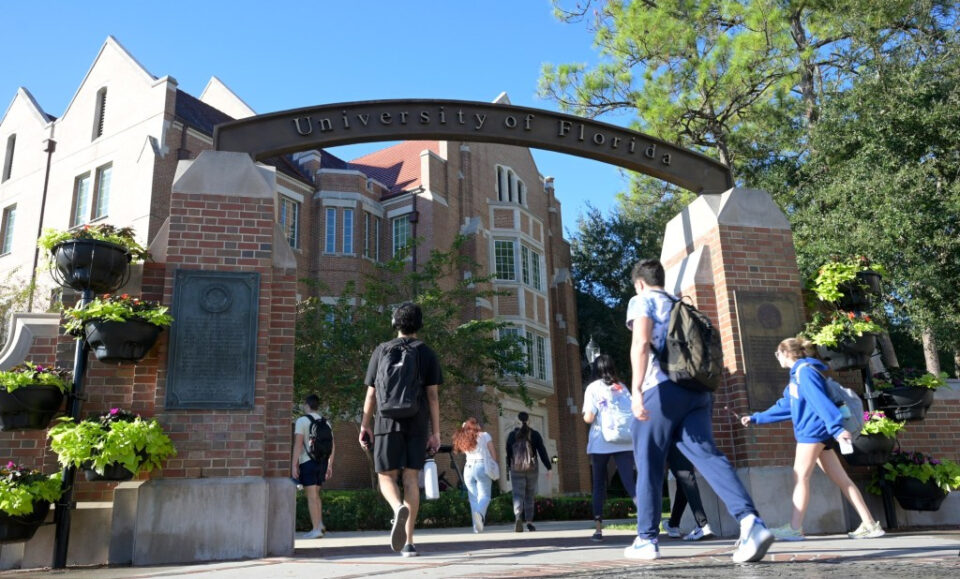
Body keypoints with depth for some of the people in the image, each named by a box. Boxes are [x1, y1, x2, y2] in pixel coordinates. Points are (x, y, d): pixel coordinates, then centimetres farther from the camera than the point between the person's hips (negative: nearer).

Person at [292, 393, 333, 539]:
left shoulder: (302, 421, -6)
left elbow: (298, 444, -13)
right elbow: (332, 445, 12)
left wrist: (294, 465, -11)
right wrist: (330, 465, 17)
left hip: (308, 461, -6)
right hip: (322, 461, 6)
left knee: (311, 495, -3)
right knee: (315, 494, 19)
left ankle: (316, 529, -3)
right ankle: (320, 524, 11)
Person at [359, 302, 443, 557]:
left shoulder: (382, 351, 5)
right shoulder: (427, 354, 5)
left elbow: (371, 393, 5)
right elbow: (433, 396, 0)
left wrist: (364, 426, 12)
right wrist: (436, 433, 2)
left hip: (387, 421, -1)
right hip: (417, 424, 1)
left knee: (386, 476, 5)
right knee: (411, 478, 4)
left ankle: (399, 509, -28)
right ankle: (408, 542, 1)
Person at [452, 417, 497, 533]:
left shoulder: (463, 439, 15)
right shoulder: (485, 435, 5)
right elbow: (493, 453, 2)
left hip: (468, 468, 4)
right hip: (482, 467, -4)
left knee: (473, 498, 7)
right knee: (484, 495, -6)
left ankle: (477, 527, 1)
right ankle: (480, 513, -36)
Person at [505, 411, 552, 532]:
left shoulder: (512, 435, 1)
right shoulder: (535, 434, 0)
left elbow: (508, 453, 6)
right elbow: (542, 452, -6)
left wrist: (509, 466, 23)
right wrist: (548, 468, -6)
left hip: (516, 469, -1)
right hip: (532, 469, 1)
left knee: (518, 496, -7)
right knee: (529, 496, 14)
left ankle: (518, 517, -32)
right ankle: (529, 521, 8)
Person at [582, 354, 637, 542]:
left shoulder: (593, 388, 1)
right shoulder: (622, 387, 10)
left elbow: (588, 418, -8)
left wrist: (587, 417, 13)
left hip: (600, 443, -2)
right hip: (624, 442, 2)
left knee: (599, 485, 9)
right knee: (629, 481, -2)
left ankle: (598, 529, 7)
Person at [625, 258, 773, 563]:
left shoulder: (641, 301, 5)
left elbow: (641, 343, -13)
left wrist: (636, 389, -21)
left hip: (663, 388, -6)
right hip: (696, 389, 6)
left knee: (649, 465, 4)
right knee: (708, 455, -6)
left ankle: (646, 540, 9)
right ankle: (750, 520, -27)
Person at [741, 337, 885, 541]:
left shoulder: (804, 370, -7)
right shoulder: (797, 374, 22)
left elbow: (820, 400, -20)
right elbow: (784, 407, 26)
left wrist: (836, 427, -30)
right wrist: (755, 418, 26)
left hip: (813, 430, -10)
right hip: (817, 432, 10)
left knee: (800, 477, -8)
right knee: (841, 479, 6)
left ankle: (794, 528, -7)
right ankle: (870, 525, 6)